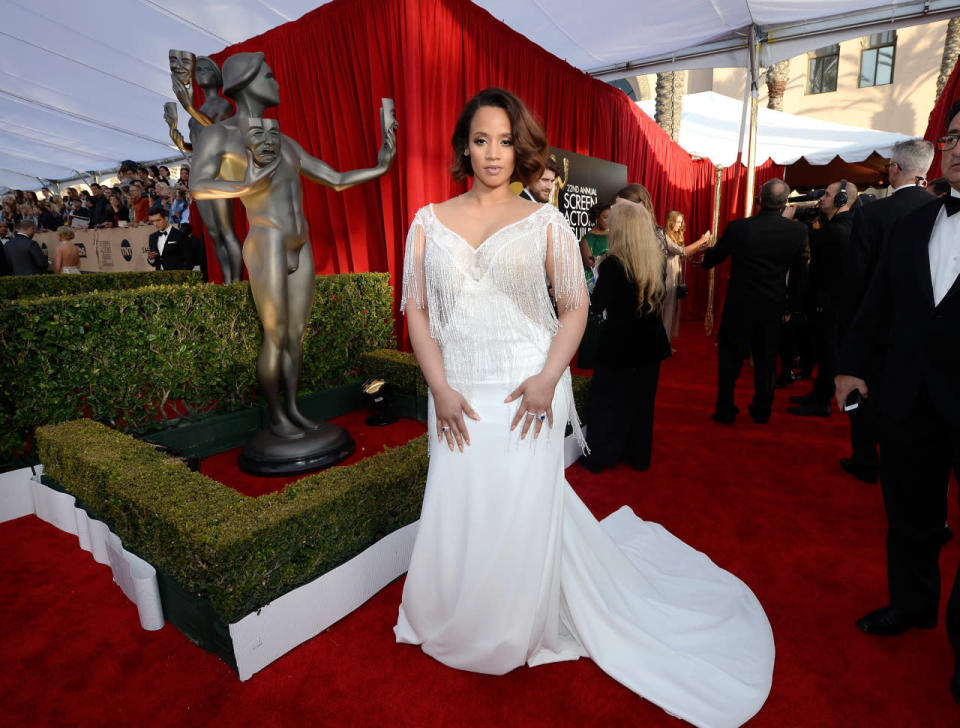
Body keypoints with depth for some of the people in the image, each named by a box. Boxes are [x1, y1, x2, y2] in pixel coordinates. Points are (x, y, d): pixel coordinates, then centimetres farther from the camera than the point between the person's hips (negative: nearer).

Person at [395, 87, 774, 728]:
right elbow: (417, 311, 4)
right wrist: (440, 388, -7)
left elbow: (576, 306, 1)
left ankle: (517, 631, 36)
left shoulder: (545, 221, 2)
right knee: (458, 516, 11)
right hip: (458, 396, 2)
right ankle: (461, 626, 41)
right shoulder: (430, 222, 6)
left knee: (523, 514, 7)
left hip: (527, 393, -2)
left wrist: (547, 379, -12)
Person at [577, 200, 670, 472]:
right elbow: (659, 297, 11)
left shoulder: (613, 263, -19)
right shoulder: (657, 261, -1)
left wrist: (598, 277, -2)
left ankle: (599, 456, 20)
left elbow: (597, 306, -16)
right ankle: (638, 454, 30)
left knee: (607, 399, 10)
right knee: (641, 398, 18)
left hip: (619, 343, -5)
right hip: (650, 341, 6)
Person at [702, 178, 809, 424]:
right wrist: (792, 303, 15)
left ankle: (725, 410, 13)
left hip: (739, 304, -2)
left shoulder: (737, 228, -15)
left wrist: (706, 254, 24)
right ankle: (762, 411, 25)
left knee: (730, 356, 9)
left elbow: (710, 260, -1)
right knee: (766, 358, 15)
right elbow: (800, 273, 2)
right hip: (773, 306, 3)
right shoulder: (798, 231, -7)